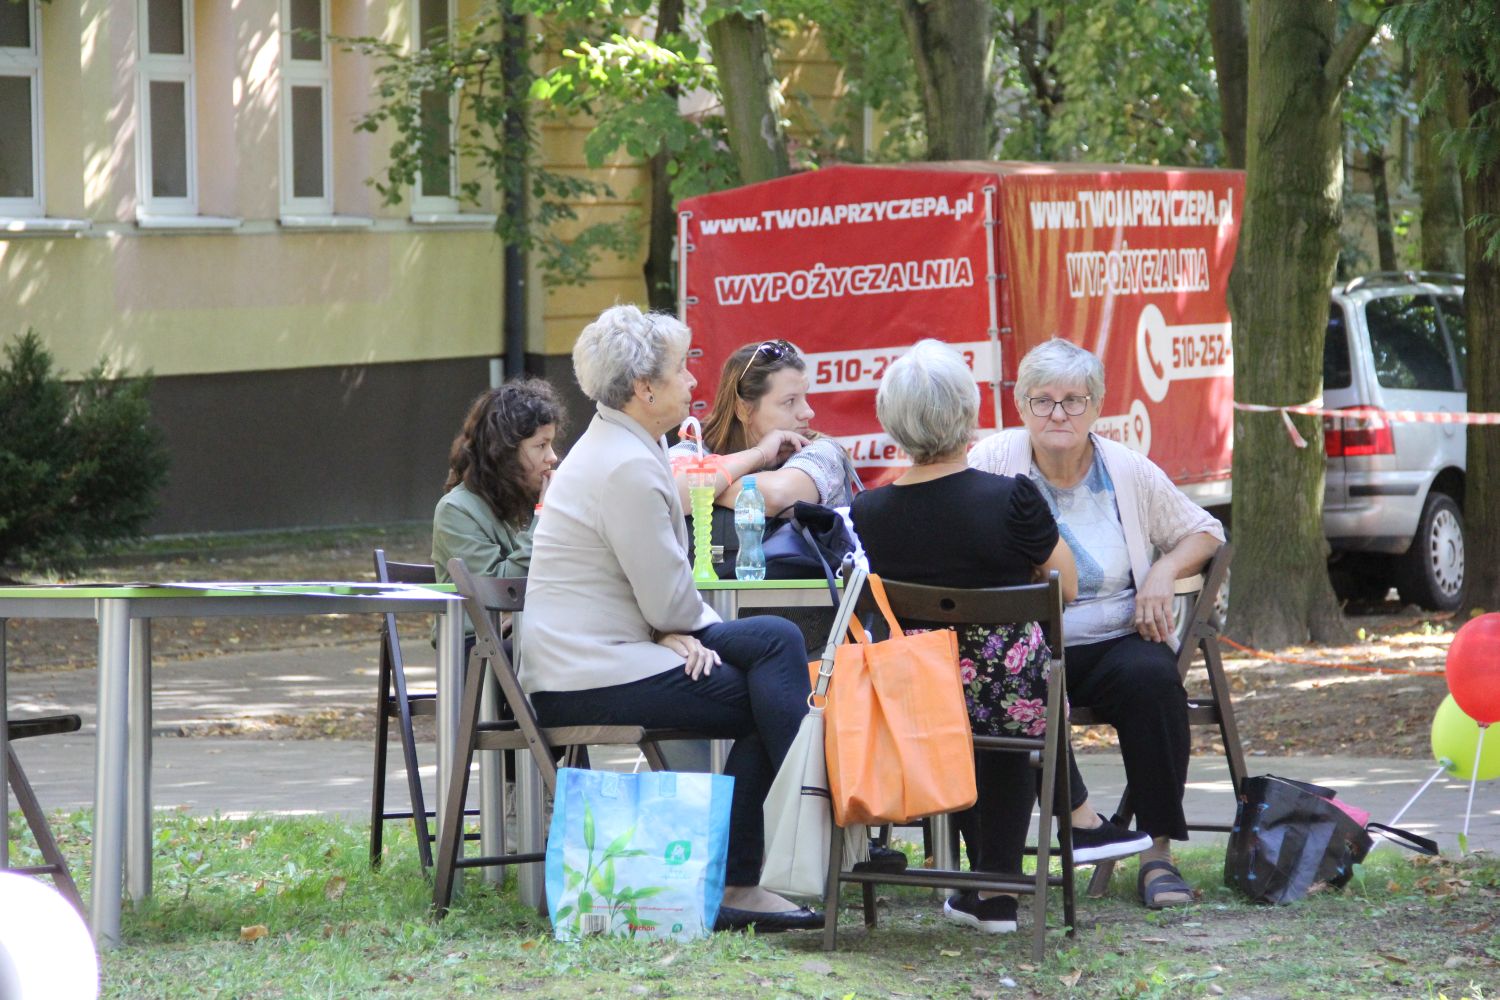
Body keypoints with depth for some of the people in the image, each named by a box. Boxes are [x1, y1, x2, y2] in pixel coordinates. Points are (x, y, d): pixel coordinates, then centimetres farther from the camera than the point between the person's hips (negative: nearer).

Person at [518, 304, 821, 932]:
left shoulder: (620, 446, 16)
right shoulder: (628, 468, -19)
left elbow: (660, 592, 17)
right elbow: (670, 601, -16)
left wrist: (677, 631, -3)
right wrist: (689, 631, 6)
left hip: (585, 657, 10)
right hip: (592, 679, -10)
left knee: (775, 638, 4)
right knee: (766, 698, -10)